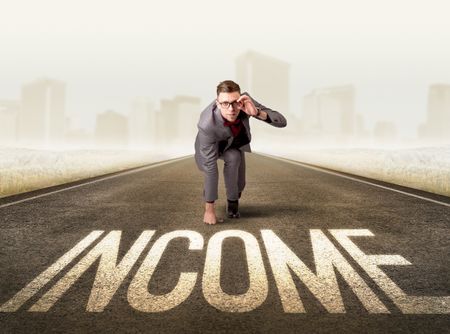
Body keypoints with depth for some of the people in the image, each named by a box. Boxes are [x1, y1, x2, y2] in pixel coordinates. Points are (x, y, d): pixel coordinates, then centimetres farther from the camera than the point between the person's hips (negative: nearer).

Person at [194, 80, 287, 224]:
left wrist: (257, 112, -56)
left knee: (239, 184, 5)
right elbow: (210, 167, -38)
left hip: (237, 142, 4)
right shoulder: (207, 125, -45)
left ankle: (234, 199, 42)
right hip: (215, 145, -3)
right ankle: (232, 201, -6)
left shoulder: (245, 101, -37)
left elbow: (281, 122, -36)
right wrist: (209, 208, -33)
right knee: (233, 157, -31)